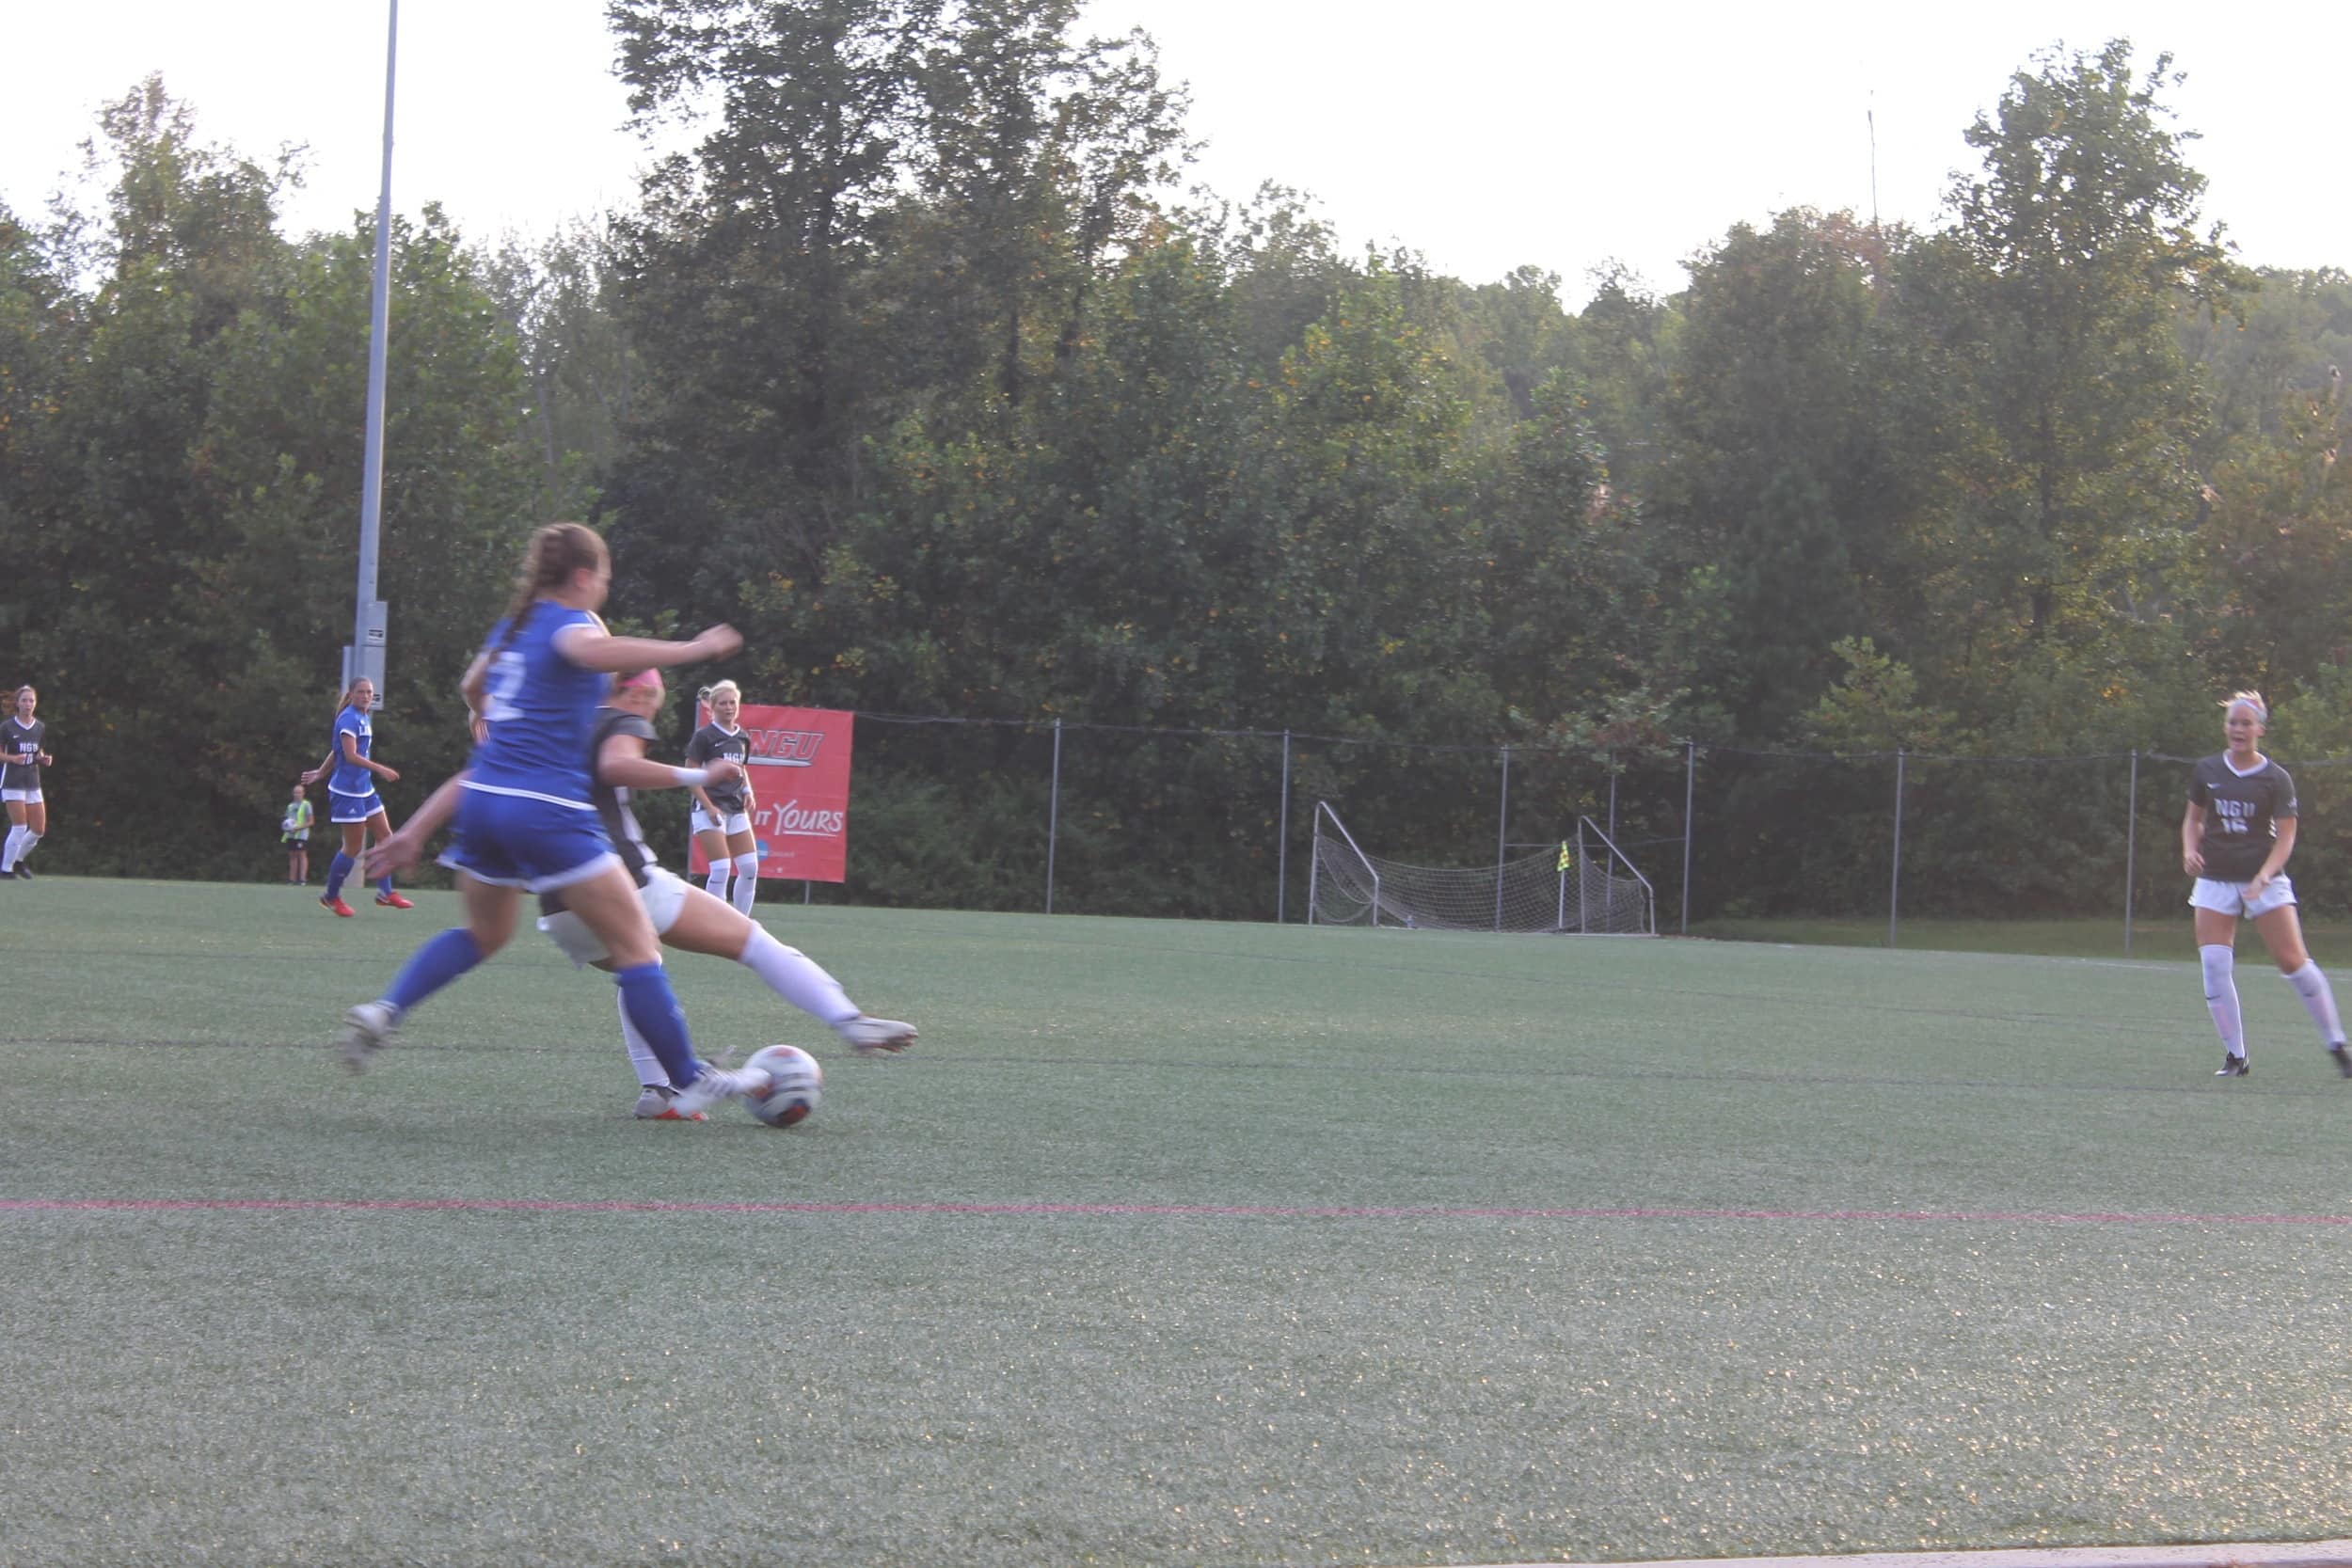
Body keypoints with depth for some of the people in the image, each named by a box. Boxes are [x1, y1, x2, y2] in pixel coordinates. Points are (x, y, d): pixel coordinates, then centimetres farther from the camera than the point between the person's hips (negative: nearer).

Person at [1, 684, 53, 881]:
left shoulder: (40, 728, 9)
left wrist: (44, 759, -1)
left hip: (33, 783, 6)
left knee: (39, 830, 3)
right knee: (19, 827, -12)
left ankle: (18, 860, 25)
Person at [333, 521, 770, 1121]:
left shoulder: (512, 626, 18)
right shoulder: (570, 621, -6)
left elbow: (472, 686, 38)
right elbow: (588, 648, -32)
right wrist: (690, 650, -33)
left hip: (482, 797, 8)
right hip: (548, 808, -8)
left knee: (484, 931, 28)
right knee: (636, 942, -2)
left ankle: (384, 1009, 9)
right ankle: (690, 1080, -2)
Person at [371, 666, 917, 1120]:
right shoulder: (621, 723, 6)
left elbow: (468, 782, 17)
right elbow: (616, 766, -18)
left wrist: (414, 833, 13)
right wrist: (700, 777, -17)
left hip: (561, 911, 6)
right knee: (751, 941, 1)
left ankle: (656, 1089, 16)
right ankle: (849, 1021, -13)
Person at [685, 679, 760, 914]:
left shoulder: (742, 738, 13)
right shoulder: (704, 736, -7)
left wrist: (748, 792, 6)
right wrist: (709, 807, -16)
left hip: (737, 809, 7)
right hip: (710, 810, -7)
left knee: (750, 867, 0)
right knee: (721, 868, -14)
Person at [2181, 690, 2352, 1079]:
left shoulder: (2276, 779, -4)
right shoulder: (2206, 772, 5)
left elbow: (2286, 836, -7)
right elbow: (2193, 817, 17)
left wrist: (2263, 877, -22)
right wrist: (2190, 849, -4)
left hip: (2265, 881, -3)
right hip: (2214, 880, 3)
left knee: (2293, 962, -8)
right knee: (2214, 966, -10)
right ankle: (2235, 1055, 0)